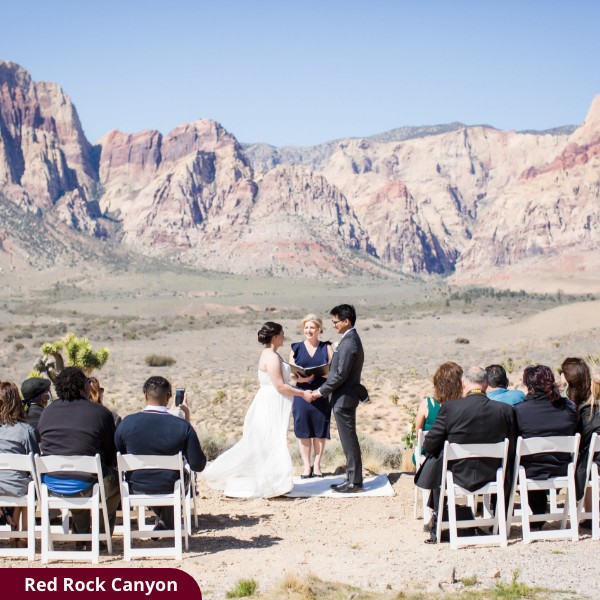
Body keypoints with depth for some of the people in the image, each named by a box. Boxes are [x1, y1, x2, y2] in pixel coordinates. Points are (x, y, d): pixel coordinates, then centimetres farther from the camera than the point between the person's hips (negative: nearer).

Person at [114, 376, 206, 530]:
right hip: (169, 489, -1)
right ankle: (168, 523, 45)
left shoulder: (126, 423, -13)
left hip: (136, 489, 1)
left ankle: (162, 519, 52)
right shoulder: (183, 426, -17)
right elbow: (198, 465, -12)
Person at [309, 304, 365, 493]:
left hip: (343, 399, -10)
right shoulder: (351, 339, 13)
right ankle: (352, 478, 20)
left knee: (349, 441, -3)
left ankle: (355, 482, 2)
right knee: (349, 441, 14)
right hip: (344, 397, 10)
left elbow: (340, 375, -21)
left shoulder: (349, 343, -19)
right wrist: (323, 389, 13)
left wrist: (321, 391, -13)